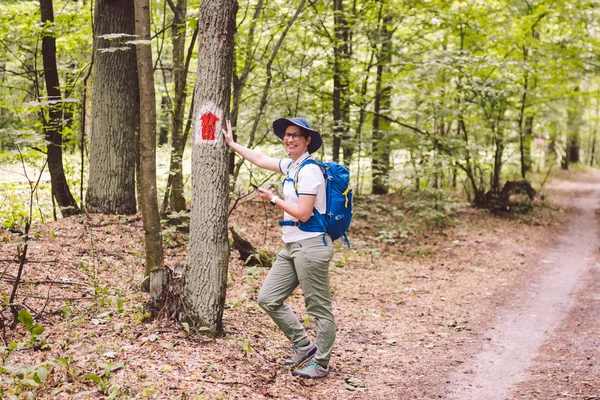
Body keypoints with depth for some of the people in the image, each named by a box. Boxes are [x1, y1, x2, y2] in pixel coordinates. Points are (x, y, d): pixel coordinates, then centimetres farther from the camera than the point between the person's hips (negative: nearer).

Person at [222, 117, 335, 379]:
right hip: (292, 246, 10)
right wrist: (232, 144, 35)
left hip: (310, 245, -10)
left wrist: (273, 199, -6)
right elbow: (260, 160, 27)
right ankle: (304, 345, 22)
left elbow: (303, 213, -19)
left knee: (319, 308, 1)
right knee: (268, 299, 11)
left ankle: (320, 363, 13)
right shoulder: (291, 166, 12)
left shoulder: (309, 170, -14)